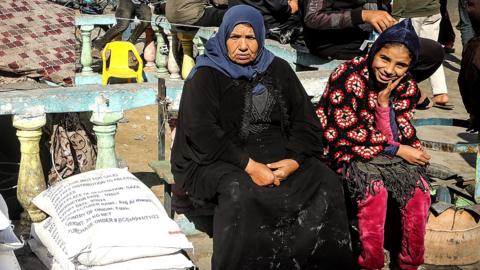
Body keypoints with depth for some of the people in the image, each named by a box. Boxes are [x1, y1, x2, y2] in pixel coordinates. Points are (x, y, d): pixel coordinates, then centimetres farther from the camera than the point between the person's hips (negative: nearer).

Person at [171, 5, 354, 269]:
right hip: (221, 160, -4)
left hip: (279, 156, 4)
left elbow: (306, 120, 7)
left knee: (326, 184, -20)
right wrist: (248, 165, -22)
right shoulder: (206, 75, -1)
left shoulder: (278, 69, 12)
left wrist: (294, 159, -13)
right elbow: (202, 131, -12)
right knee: (241, 194, -37)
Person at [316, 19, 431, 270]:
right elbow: (350, 131, -16)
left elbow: (397, 135, 0)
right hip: (347, 148, -5)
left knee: (419, 188, -19)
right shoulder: (348, 77, -19)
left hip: (389, 150, 5)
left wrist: (384, 102, -18)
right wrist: (397, 150, -14)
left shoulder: (407, 86, -1)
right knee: (374, 189, -31)